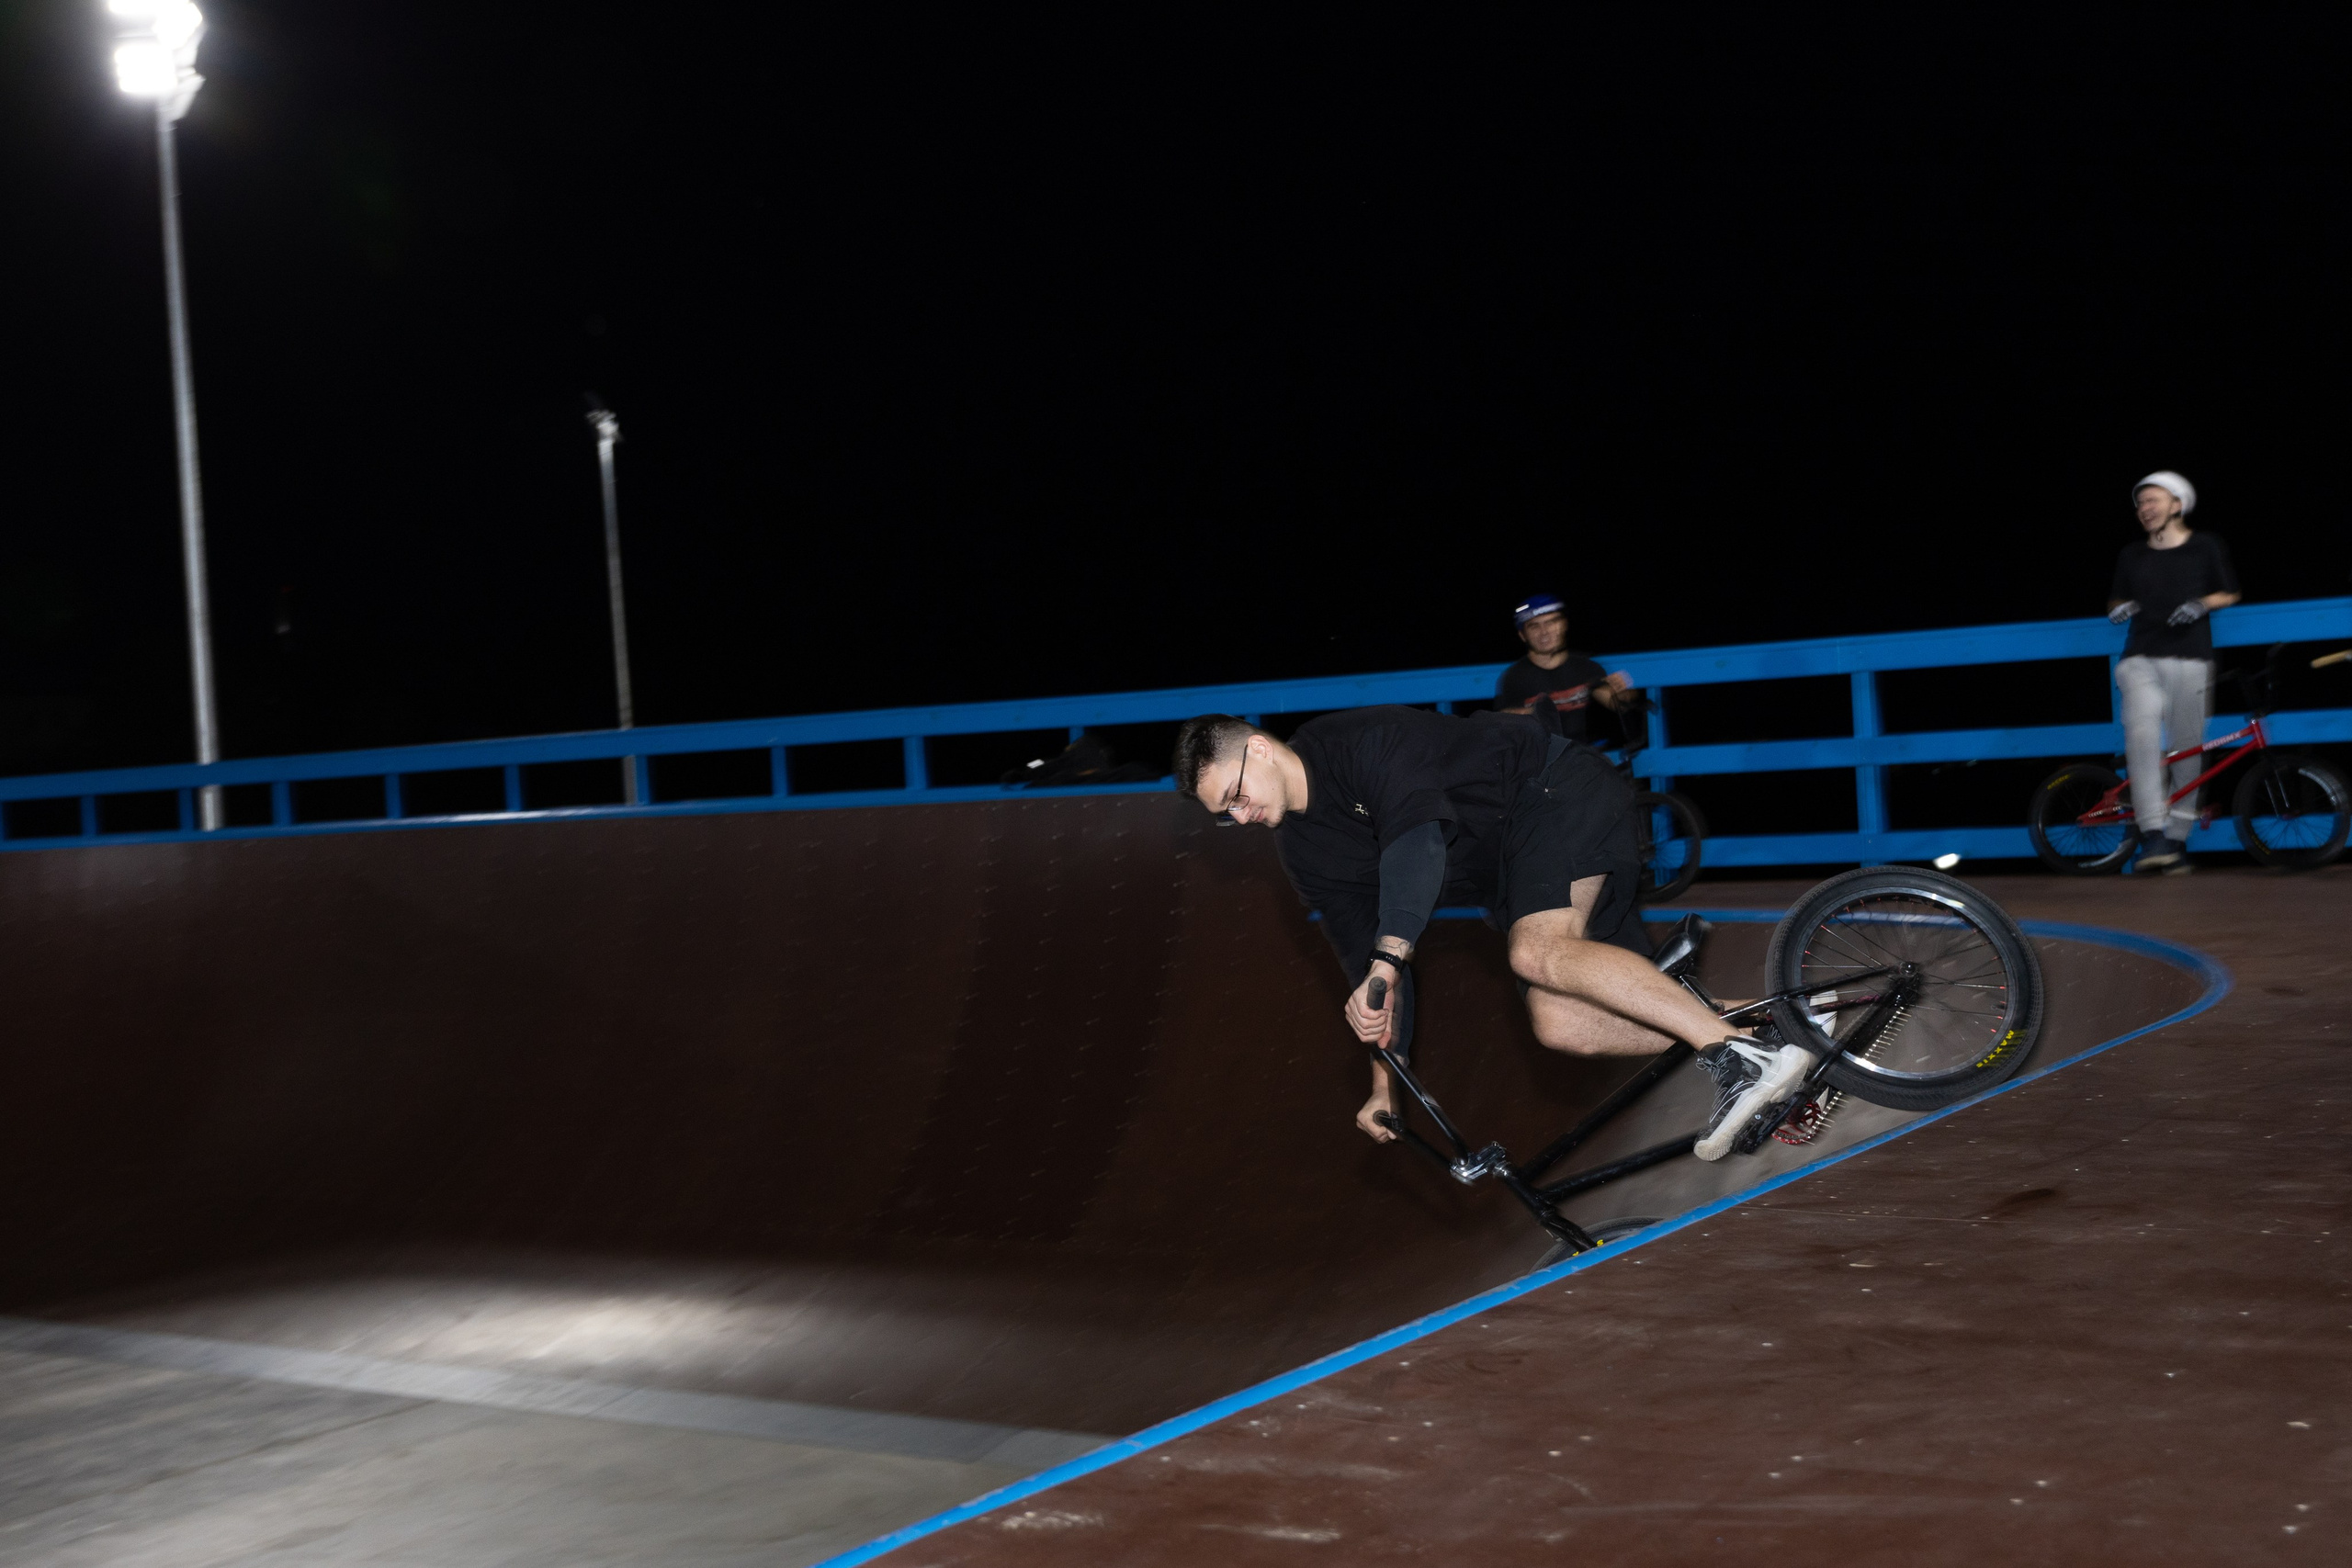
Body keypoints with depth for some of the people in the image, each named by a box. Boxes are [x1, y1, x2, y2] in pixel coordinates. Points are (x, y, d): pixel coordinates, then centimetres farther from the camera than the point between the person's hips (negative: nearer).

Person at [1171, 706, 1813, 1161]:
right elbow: (1361, 955, 10)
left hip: (1562, 792, -8)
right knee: (1559, 1024, -15)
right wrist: (1384, 1081, 6)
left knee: (1537, 953, -33)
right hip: (1514, 870, 8)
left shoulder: (1357, 740, -20)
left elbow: (1418, 833, -35)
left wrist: (1387, 961, -44)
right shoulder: (1303, 850, 5)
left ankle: (1744, 1054, -39)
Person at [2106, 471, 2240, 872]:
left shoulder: (2205, 547, 8)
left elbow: (2231, 594, 15)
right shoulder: (2131, 555, 15)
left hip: (2190, 661, 0)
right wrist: (2120, 609, 2)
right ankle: (2152, 835, -31)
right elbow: (2115, 599, 25)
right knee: (2142, 733, -25)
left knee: (2187, 750, 1)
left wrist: (2202, 604, -5)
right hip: (2141, 660, 0)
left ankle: (2177, 838, 15)